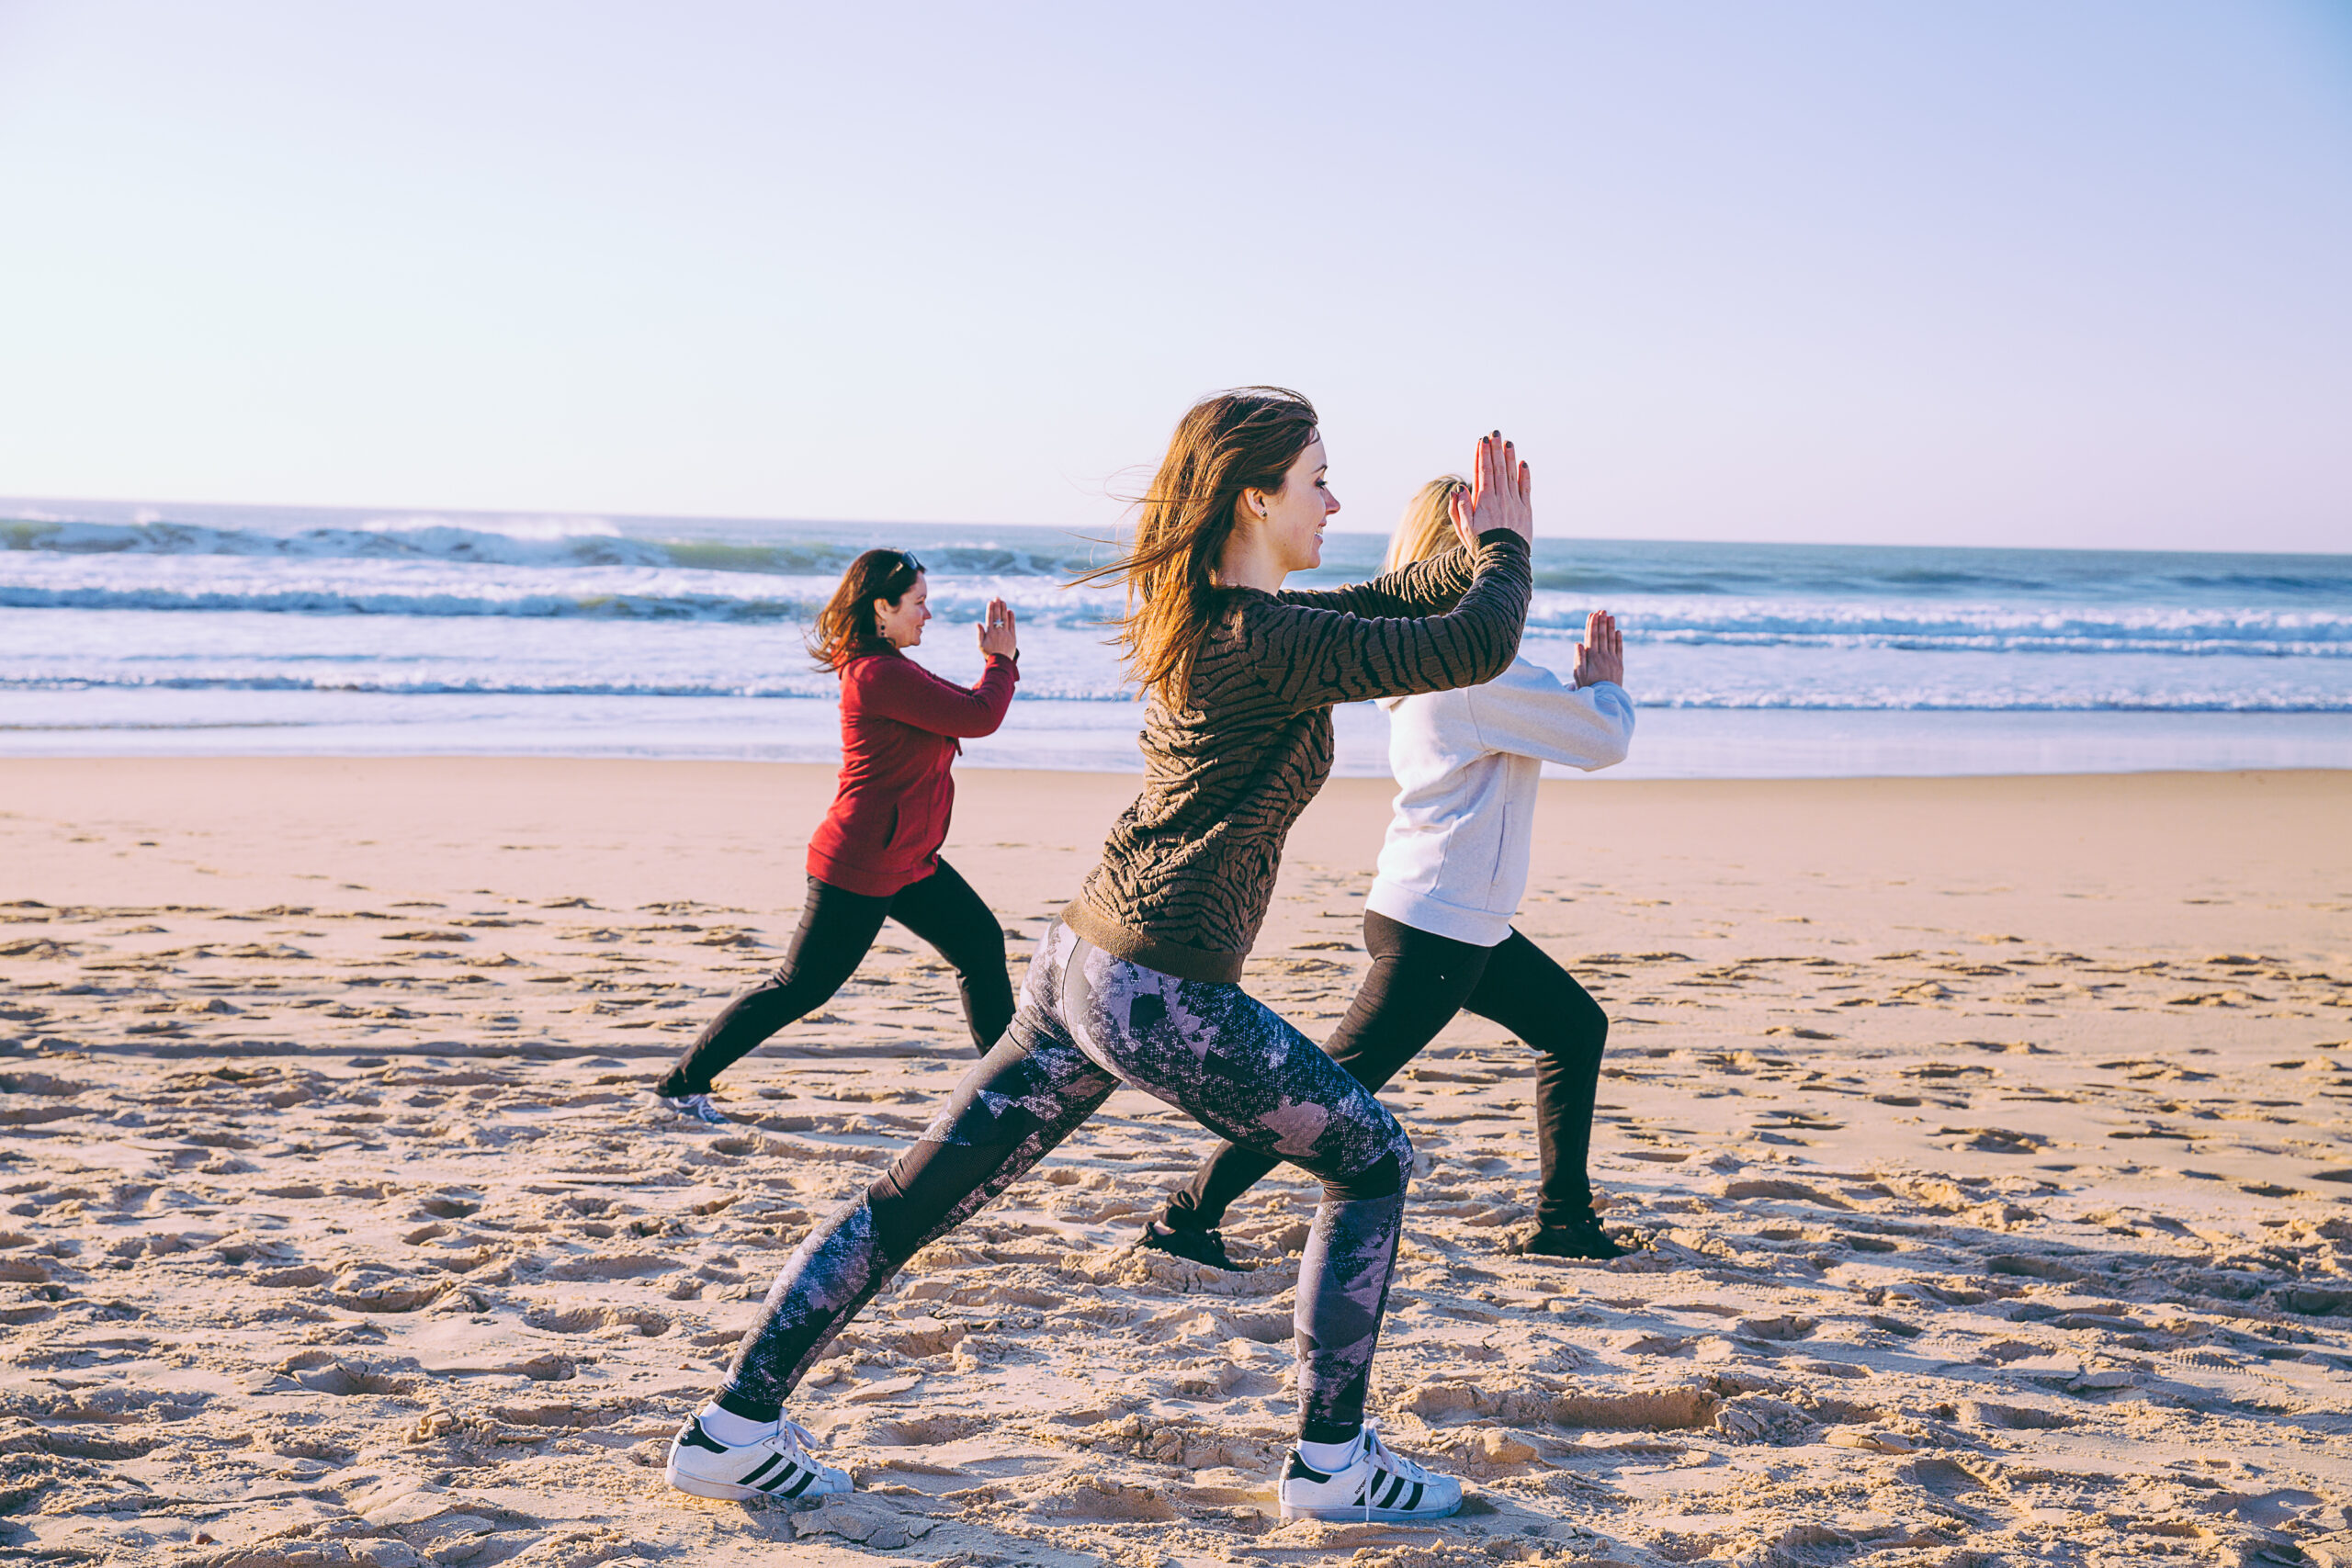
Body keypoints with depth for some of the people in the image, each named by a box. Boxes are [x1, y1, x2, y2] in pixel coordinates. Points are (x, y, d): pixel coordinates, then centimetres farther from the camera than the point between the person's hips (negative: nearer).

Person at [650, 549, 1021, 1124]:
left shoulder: (883, 668, 10)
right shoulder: (879, 675, -23)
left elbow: (963, 707, 18)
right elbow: (978, 718, -21)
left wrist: (1001, 658, 6)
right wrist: (1003, 661, -4)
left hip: (907, 862, 10)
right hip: (859, 867, -10)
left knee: (982, 943, 11)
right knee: (797, 988, -1)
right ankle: (683, 1082, 10)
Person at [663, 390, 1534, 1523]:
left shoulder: (1191, 615, 11)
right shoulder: (1264, 640, -15)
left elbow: (1375, 609, 25)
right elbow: (1476, 648, -16)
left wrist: (1478, 554, 14)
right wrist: (1505, 547, 2)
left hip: (1079, 961, 9)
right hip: (1164, 994, -9)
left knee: (916, 1198, 11)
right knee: (1371, 1164, 10)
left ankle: (734, 1427, 15)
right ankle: (1330, 1460, 13)